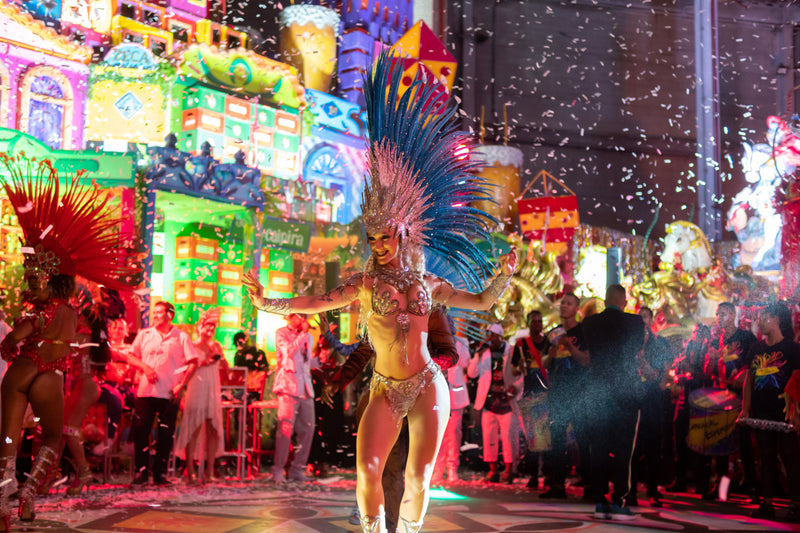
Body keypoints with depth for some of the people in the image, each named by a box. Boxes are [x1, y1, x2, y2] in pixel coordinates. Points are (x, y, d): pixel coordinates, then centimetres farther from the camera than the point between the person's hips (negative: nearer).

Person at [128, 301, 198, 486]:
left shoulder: (181, 337, 3)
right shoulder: (144, 334, 10)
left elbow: (193, 362, 1)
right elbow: (131, 356, 13)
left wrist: (181, 384, -9)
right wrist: (145, 367, -6)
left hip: (169, 394, -2)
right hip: (145, 391, 2)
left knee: (166, 434, 2)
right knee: (140, 430, -3)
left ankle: (160, 473, 12)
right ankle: (141, 471, 8)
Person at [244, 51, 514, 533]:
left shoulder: (427, 284, 8)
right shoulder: (365, 283, 3)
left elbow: (481, 302, 15)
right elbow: (317, 302, -4)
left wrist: (504, 275, 0)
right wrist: (269, 303, -12)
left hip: (427, 386, 1)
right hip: (386, 390, -1)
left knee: (419, 476, -1)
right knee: (367, 469, -13)